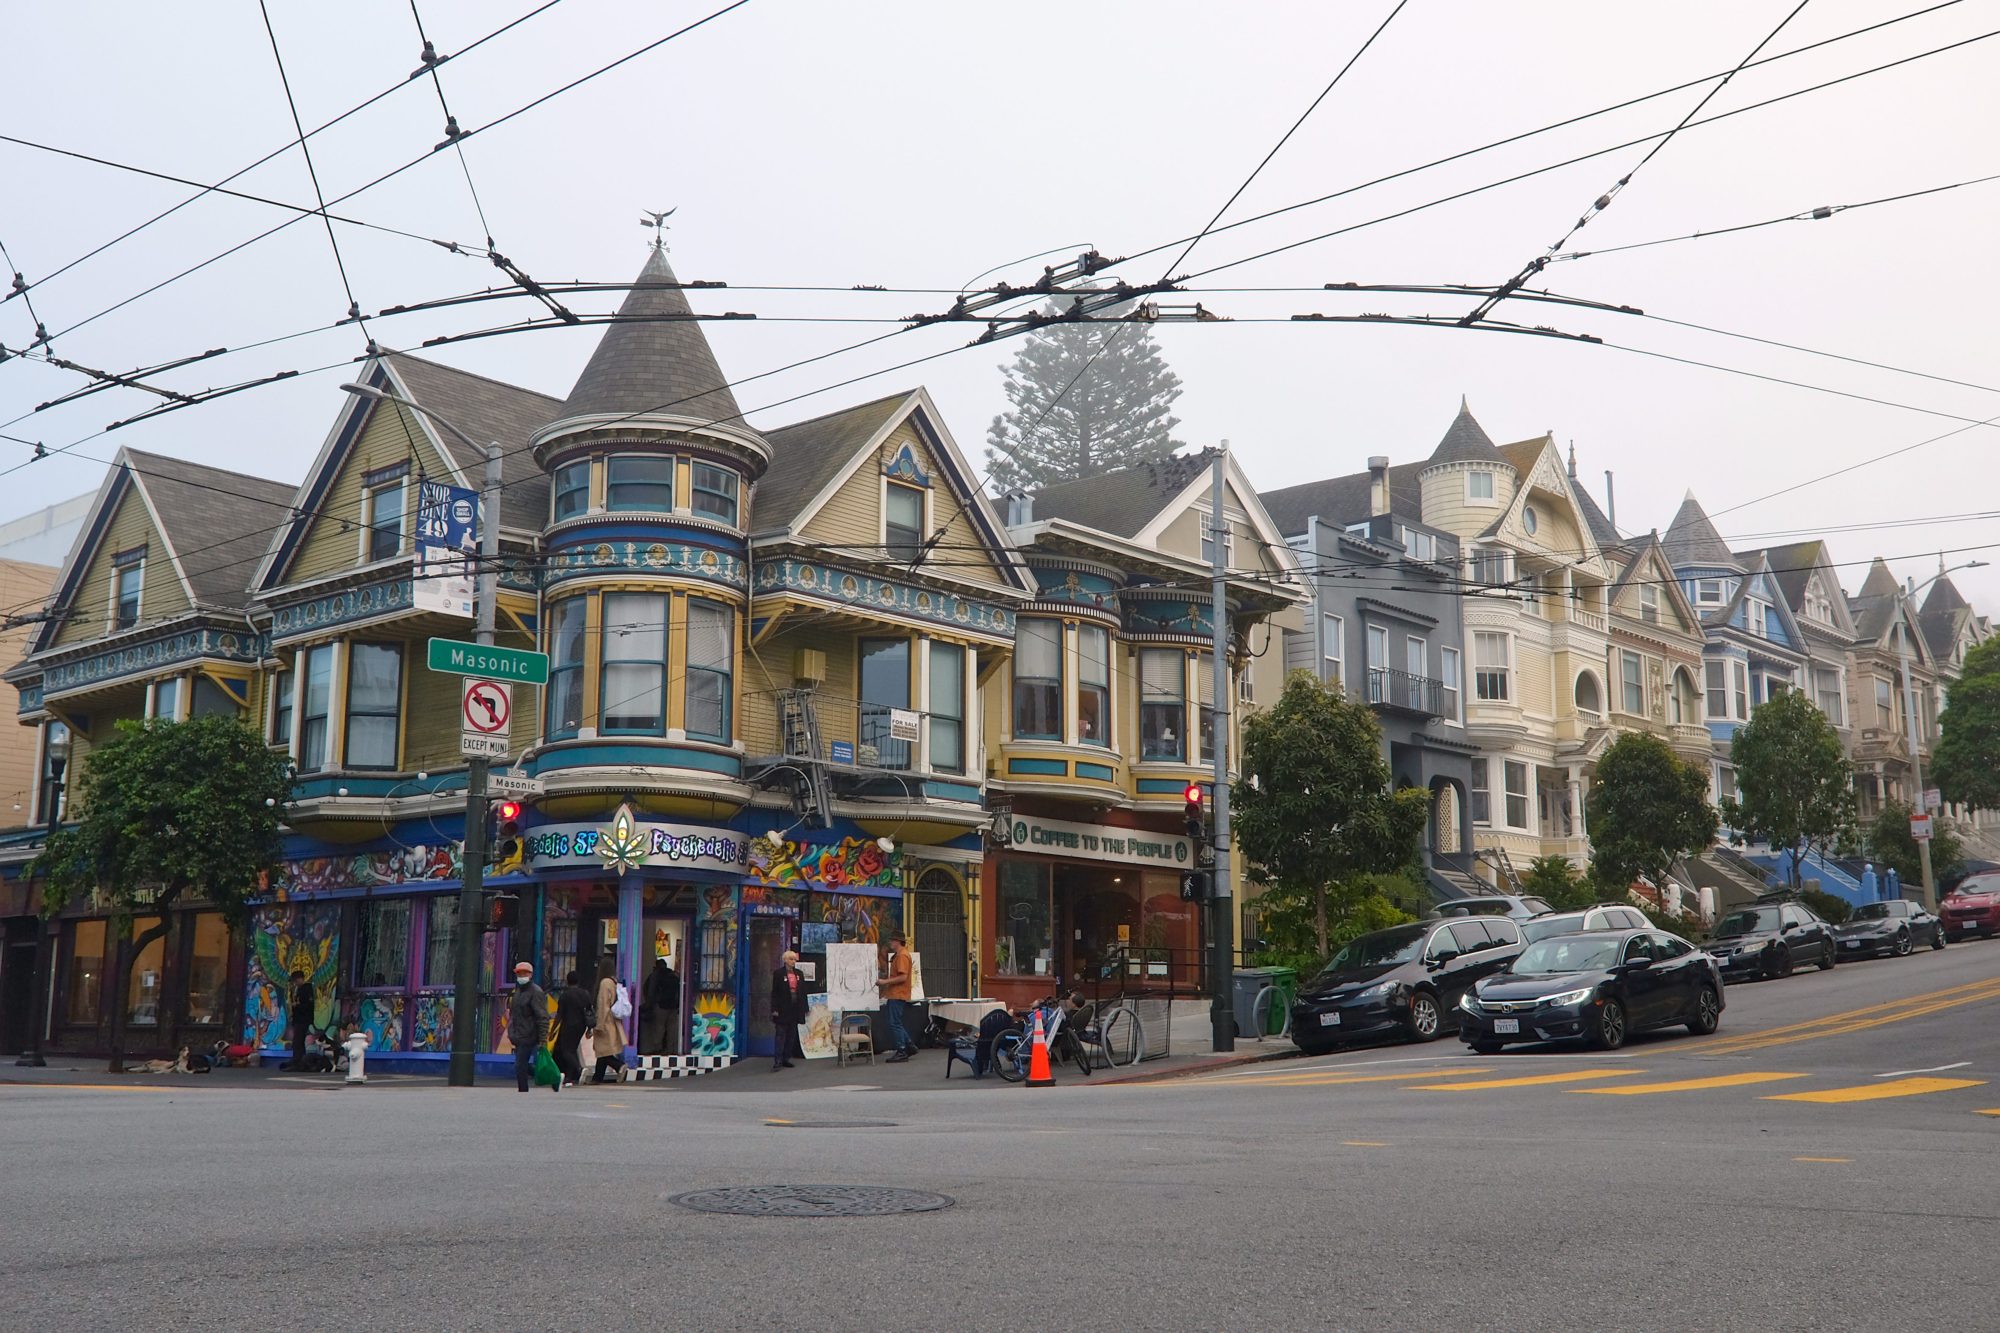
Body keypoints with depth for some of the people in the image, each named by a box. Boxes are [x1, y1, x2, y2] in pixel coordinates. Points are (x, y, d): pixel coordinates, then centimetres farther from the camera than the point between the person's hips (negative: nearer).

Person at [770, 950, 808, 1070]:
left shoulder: (799, 974, 11)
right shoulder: (778, 973, -3)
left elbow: (803, 991, 13)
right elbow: (774, 992, -5)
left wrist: (804, 1008, 9)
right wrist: (774, 1009, -11)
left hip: (795, 1009, 5)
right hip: (783, 1009, -5)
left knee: (791, 1036, 7)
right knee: (781, 1035, -8)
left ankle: (786, 1059, 13)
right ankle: (777, 1060, -9)